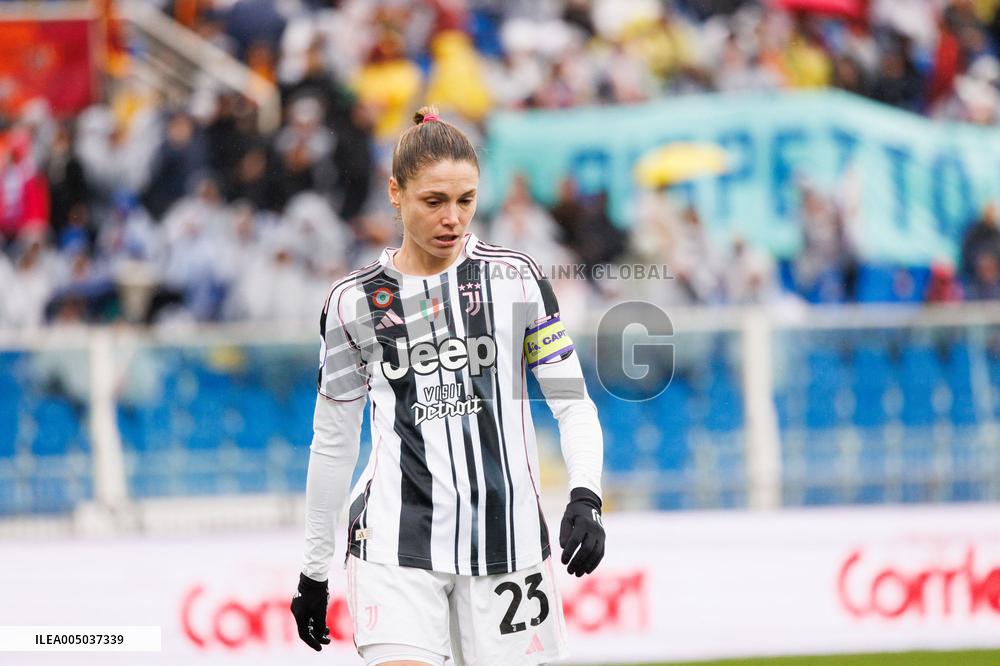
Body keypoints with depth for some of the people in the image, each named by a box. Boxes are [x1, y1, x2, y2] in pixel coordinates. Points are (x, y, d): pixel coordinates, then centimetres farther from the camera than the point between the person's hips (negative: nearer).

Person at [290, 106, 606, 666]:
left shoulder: (515, 278, 4)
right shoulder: (355, 302, 4)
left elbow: (573, 403, 4)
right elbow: (333, 441, 13)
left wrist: (586, 499, -13)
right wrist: (315, 568, 16)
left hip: (507, 535, 1)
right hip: (396, 537, -1)